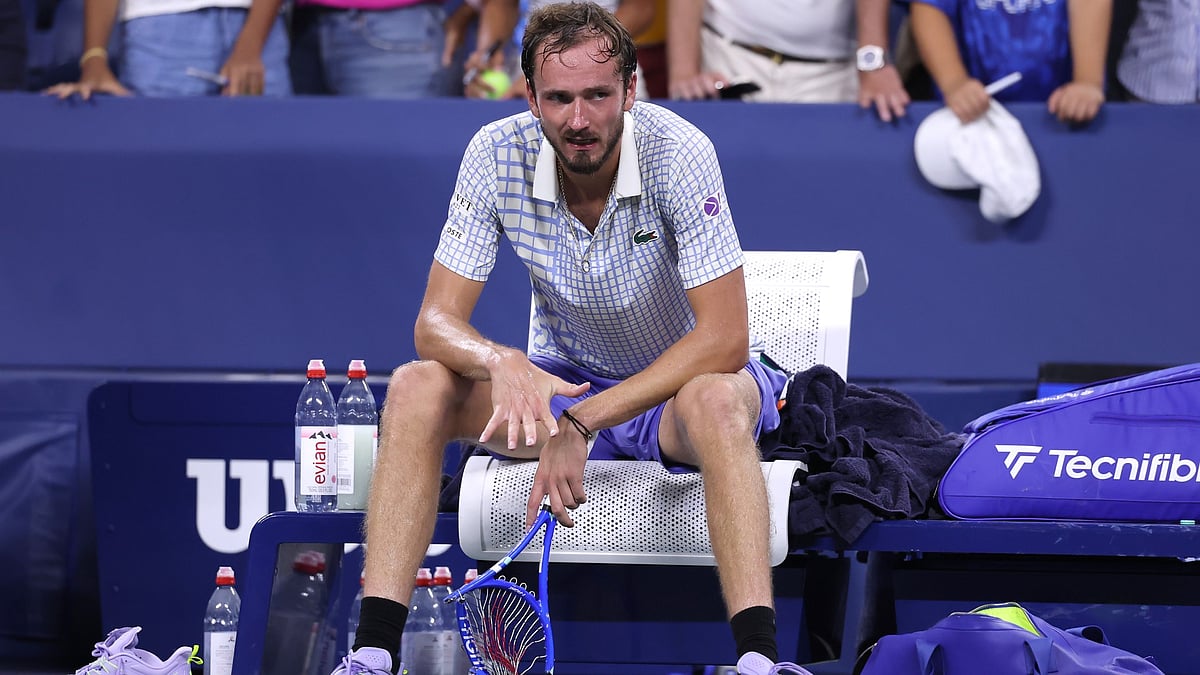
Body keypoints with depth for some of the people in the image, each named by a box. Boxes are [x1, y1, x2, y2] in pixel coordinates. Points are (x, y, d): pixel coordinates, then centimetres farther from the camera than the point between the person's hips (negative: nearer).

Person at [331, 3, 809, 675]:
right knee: (416, 388, -21)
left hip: (677, 386, -3)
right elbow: (437, 320, -15)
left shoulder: (679, 153, -25)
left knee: (717, 401, -39)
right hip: (562, 380, 4)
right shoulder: (497, 155, -15)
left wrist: (580, 424, -34)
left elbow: (724, 338, -28)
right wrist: (503, 363, -39)